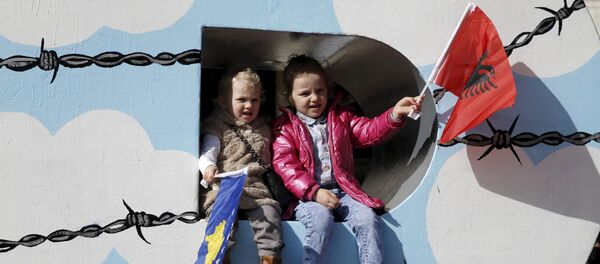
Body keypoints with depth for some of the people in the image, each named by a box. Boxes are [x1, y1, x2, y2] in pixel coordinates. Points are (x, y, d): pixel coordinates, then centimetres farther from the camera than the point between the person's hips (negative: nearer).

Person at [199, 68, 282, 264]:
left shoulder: (263, 129, 21)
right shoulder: (217, 127, 6)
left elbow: (267, 159, 29)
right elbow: (207, 152, -7)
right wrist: (208, 167, -29)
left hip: (254, 186, 3)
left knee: (269, 212, -20)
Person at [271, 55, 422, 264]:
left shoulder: (340, 117, 16)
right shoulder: (284, 127, 3)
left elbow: (369, 131, 3)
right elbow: (286, 166, -8)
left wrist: (394, 115, -18)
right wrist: (315, 192, -21)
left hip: (344, 191, 3)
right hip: (308, 195, -3)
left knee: (368, 219, -22)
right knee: (320, 219, -34)